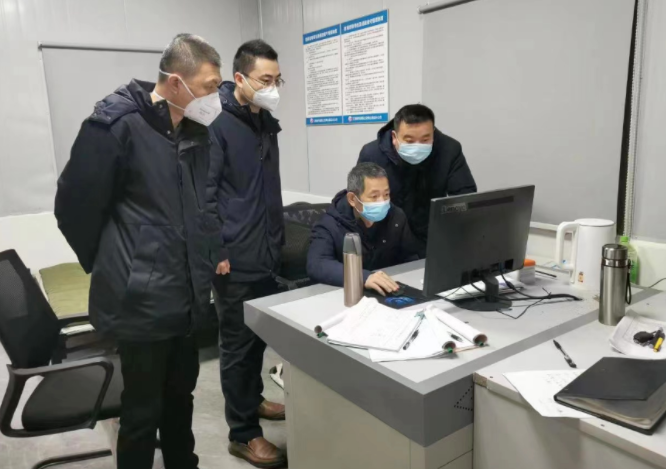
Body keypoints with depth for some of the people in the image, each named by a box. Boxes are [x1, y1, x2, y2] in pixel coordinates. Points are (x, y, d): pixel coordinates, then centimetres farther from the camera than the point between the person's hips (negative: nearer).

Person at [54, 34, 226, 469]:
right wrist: (112, 270, 1)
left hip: (188, 296, 7)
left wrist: (209, 259, 13)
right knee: (143, 409, 9)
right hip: (142, 299, -7)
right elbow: (74, 206, -10)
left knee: (180, 396, 22)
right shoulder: (116, 123, -15)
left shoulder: (196, 132, 6)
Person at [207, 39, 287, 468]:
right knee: (239, 345, 4)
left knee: (260, 337, 20)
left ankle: (253, 400, 41)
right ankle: (243, 433, 20)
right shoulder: (216, 124, -12)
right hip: (235, 260, -8)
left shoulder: (267, 122, 13)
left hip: (267, 255, 8)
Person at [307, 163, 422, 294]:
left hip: (389, 293, 4)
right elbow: (316, 266, -30)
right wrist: (363, 278, -43)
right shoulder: (330, 225, -14)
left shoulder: (396, 217, 1)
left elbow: (410, 258, 11)